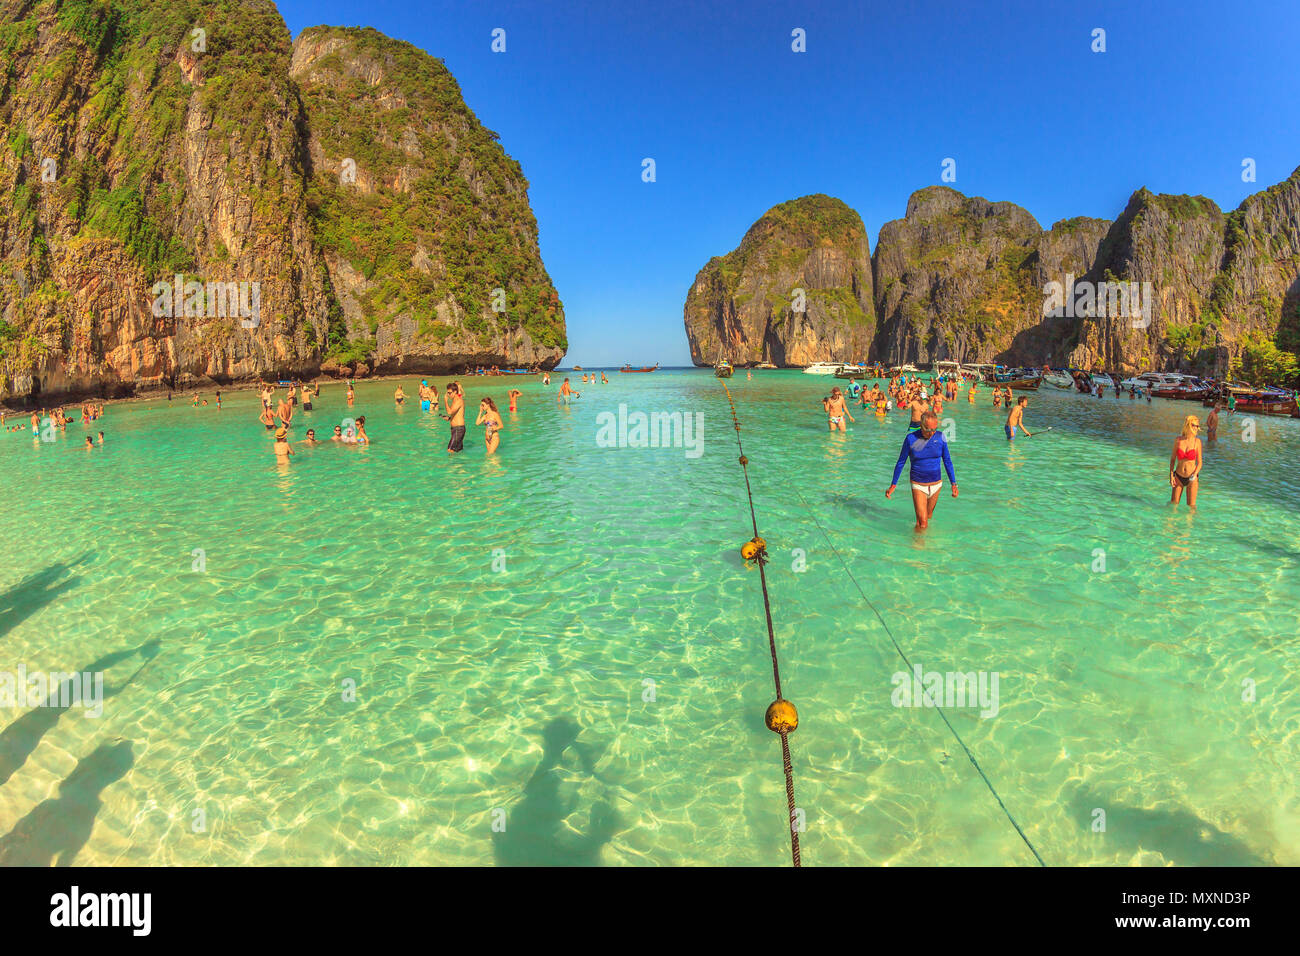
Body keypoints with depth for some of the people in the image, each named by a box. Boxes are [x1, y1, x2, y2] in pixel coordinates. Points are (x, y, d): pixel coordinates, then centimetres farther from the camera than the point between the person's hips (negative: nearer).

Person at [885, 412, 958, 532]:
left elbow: (947, 461, 7)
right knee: (922, 523, -11)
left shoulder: (940, 436, -4)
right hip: (918, 485, -3)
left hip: (936, 484, 3)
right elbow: (901, 462, 0)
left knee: (929, 516, 18)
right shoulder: (911, 438, -11)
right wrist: (893, 485, 2)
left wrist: (954, 483, 6)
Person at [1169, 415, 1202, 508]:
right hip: (1178, 477, 1)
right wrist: (1171, 475, -2)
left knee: (1192, 506, 2)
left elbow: (1200, 462, -2)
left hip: (1191, 479, -1)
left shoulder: (1197, 441, -8)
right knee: (1173, 504, 8)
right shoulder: (1178, 440, -5)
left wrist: (1194, 475, -17)